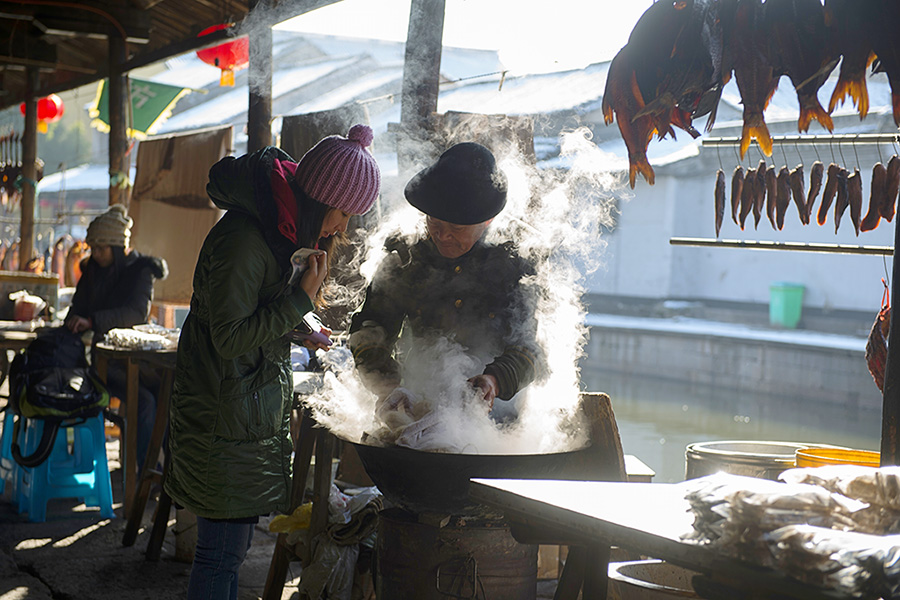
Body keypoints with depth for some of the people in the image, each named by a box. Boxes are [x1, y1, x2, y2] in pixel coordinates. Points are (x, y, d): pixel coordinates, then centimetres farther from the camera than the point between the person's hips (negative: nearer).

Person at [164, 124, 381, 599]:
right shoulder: (243, 239, -22)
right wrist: (301, 300, -19)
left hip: (255, 412, 10)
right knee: (222, 552, -4)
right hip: (227, 416, -10)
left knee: (230, 547, 15)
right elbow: (228, 337, -21)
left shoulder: (277, 230, 10)